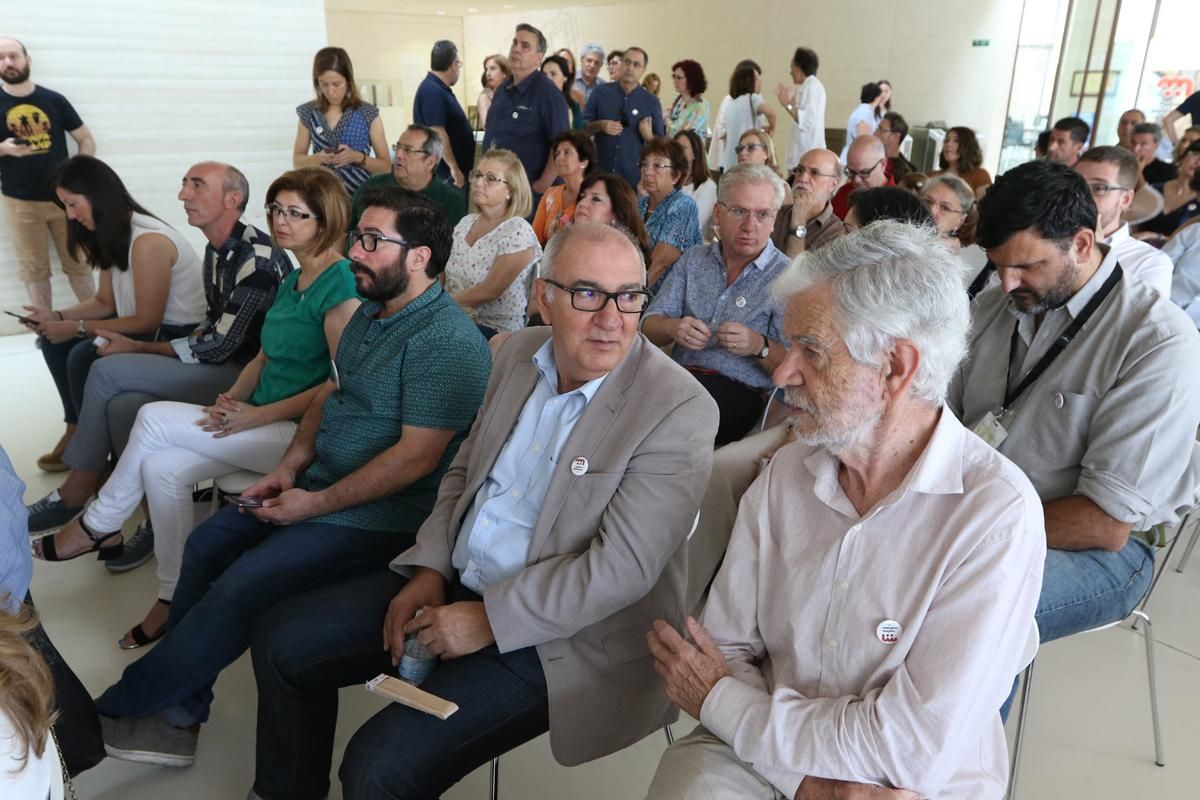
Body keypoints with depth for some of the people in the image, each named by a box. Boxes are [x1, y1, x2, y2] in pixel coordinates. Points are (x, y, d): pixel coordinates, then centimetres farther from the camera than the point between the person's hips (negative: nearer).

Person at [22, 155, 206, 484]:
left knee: (84, 357, -23)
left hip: (177, 336, -10)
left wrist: (76, 328, -16)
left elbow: (146, 321, -22)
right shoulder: (113, 235, 7)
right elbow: (105, 302, 13)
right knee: (55, 342, 7)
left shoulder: (148, 242, -24)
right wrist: (57, 317, -3)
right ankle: (77, 430, 17)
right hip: (148, 324, 10)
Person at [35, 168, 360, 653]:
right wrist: (231, 398, 1)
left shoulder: (340, 285, -14)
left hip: (304, 433, -8)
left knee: (154, 418, -13)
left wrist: (257, 416, -18)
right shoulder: (292, 280, 15)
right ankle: (173, 599, 3)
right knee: (162, 468, -10)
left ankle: (97, 525, 11)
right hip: (264, 423, 8)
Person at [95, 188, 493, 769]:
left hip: (378, 516, -10)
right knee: (207, 543, 8)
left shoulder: (446, 340, -22)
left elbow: (416, 457, -26)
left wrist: (315, 504, -18)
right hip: (317, 485, 10)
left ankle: (120, 710, 6)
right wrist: (289, 469, 1)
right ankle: (176, 717, 18)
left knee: (243, 585, -18)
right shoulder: (370, 312, 9)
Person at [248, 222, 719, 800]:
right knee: (283, 643, 8)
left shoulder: (680, 410, -21)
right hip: (456, 579, 7)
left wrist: (488, 620, -19)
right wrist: (430, 569, -2)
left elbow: (622, 568, -22)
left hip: (559, 634, -6)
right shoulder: (518, 352, 1)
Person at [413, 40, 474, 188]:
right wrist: (454, 168, -27)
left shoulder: (440, 89, 15)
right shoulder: (432, 91, -18)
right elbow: (438, 133, -25)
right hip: (445, 173, -10)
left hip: (449, 171, 10)